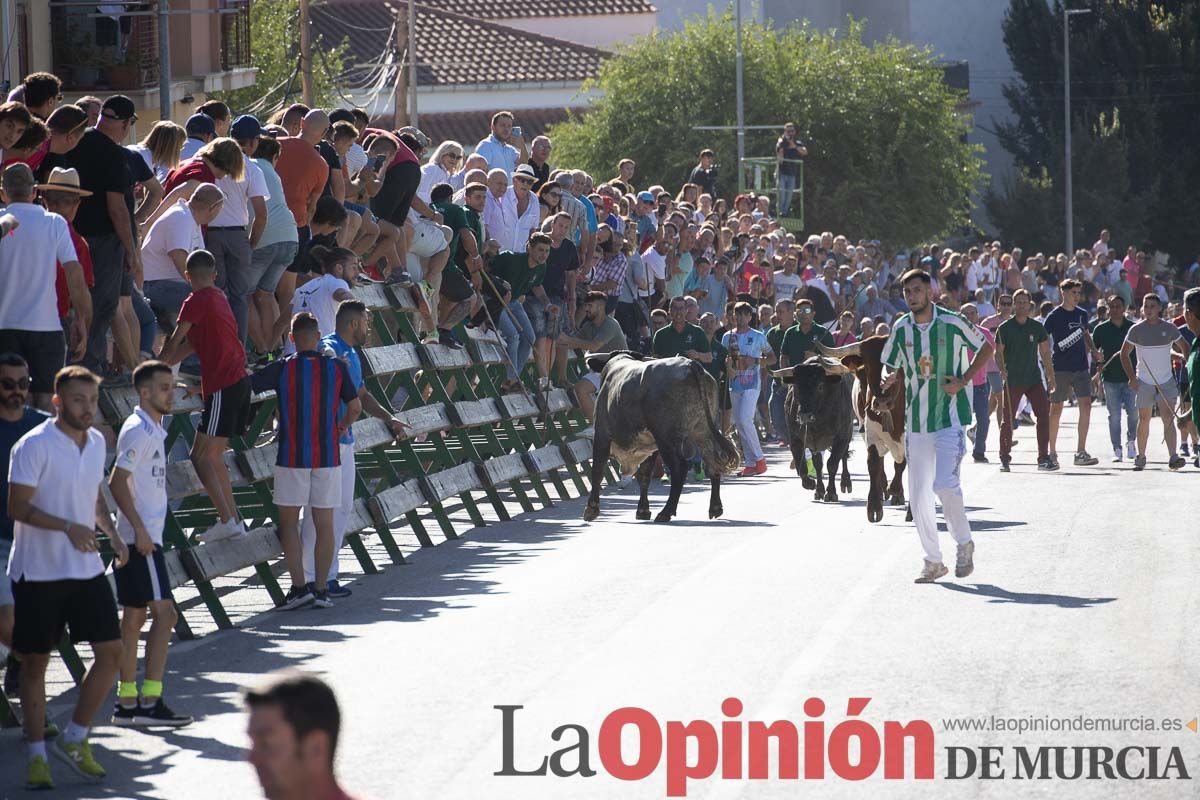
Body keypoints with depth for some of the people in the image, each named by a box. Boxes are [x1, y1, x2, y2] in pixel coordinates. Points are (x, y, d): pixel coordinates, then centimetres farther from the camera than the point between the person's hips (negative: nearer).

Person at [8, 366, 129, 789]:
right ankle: (37, 756, 11)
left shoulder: (96, 442, 9)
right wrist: (67, 527, -27)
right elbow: (18, 507, -17)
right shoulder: (34, 445, -13)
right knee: (35, 661, 2)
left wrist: (112, 534, 9)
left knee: (111, 651, 1)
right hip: (38, 572, -6)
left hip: (86, 568, 6)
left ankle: (75, 739, 16)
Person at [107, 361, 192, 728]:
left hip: (143, 537, 10)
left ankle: (127, 703, 12)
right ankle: (149, 701, -11)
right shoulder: (139, 430, -14)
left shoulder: (153, 430, 17)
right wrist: (139, 528, -21)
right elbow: (117, 482, -20)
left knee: (135, 616, 10)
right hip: (140, 537, -10)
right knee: (164, 612, -10)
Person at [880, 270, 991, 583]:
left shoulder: (951, 323, -7)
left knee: (944, 484, -19)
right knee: (918, 494, 3)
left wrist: (963, 381, -6)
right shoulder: (901, 328, 5)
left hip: (950, 416, -5)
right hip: (916, 421, 5)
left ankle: (964, 542, 5)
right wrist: (891, 381, -6)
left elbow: (986, 347, 6)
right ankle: (933, 562, 14)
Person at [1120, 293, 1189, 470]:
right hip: (1144, 383, 0)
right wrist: (1132, 377, -3)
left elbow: (1184, 347, 14)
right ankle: (1140, 457, 21)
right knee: (1144, 420, 8)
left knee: (1168, 419, -13)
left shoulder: (1169, 328, 0)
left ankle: (1173, 458, -20)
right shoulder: (1136, 330, -3)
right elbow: (1124, 353, 5)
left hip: (1166, 381, 0)